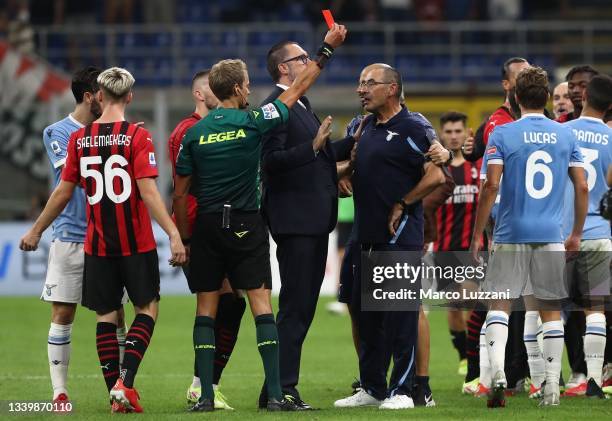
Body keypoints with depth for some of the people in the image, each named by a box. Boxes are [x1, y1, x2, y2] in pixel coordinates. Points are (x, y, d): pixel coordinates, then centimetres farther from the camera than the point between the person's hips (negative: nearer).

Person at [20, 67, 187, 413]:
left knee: (105, 316, 9)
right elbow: (148, 191, -16)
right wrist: (173, 233, -16)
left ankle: (116, 393, 6)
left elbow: (63, 193, 7)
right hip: (137, 242, -3)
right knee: (147, 308, 9)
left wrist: (36, 231, 19)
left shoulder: (79, 139, 1)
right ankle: (125, 381, -8)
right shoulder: (138, 137, -9)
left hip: (96, 243, 3)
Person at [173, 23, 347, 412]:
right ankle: (275, 393, -7)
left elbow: (180, 194, 5)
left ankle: (206, 395, 2)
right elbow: (298, 88, 6)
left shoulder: (195, 133, 2)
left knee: (206, 309, 6)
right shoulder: (253, 123, -5)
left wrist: (183, 237, 14)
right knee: (261, 306, -2)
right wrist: (327, 48, 16)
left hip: (207, 226, 2)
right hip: (246, 226, -2)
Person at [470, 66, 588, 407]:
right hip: (552, 237, 2)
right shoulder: (566, 135, 5)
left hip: (511, 234, -2)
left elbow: (491, 186, -10)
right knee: (551, 309, 9)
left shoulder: (502, 135, -3)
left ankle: (498, 370, -17)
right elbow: (582, 188, 5)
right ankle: (553, 386, 7)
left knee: (500, 303, 4)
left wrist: (477, 235, -4)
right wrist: (577, 234, 15)